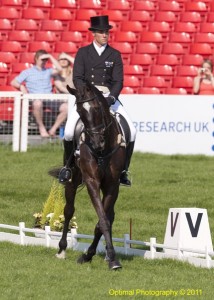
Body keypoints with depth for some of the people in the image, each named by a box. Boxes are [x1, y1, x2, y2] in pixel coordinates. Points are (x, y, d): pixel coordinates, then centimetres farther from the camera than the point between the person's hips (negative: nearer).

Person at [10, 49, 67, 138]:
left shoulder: (48, 71, 24)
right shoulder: (27, 72, 18)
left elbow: (59, 69, 6)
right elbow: (13, 82, 12)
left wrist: (50, 57, 9)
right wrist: (21, 86, -9)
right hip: (36, 99, -3)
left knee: (65, 108, -24)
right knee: (38, 103, -42)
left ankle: (53, 130, -11)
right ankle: (41, 127, -23)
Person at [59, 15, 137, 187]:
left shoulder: (115, 55, 8)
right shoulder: (83, 53, 5)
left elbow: (118, 81, 1)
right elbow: (77, 78, -2)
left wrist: (111, 97, -18)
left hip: (108, 97, 1)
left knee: (131, 131, -15)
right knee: (69, 131, -20)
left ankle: (123, 170, 0)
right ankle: (68, 165, 5)